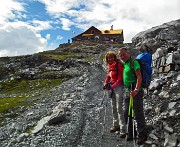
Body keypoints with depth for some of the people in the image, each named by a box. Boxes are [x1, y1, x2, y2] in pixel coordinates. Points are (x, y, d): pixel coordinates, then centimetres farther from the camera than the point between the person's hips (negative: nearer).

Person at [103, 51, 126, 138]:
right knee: (113, 107, 16)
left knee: (119, 108, -9)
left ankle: (122, 129, -2)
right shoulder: (110, 66, 10)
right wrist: (105, 83, 3)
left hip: (118, 87, -8)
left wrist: (112, 86, -19)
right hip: (112, 87, 9)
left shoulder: (118, 65, -14)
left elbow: (120, 79, -17)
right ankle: (116, 125, 31)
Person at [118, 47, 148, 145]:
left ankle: (142, 135, 14)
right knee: (127, 114, 14)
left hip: (135, 91, -8)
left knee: (138, 114, -1)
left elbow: (139, 77, -19)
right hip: (127, 91, 8)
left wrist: (136, 90, -29)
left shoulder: (134, 62, -9)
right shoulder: (123, 64, 14)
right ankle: (131, 134, 29)